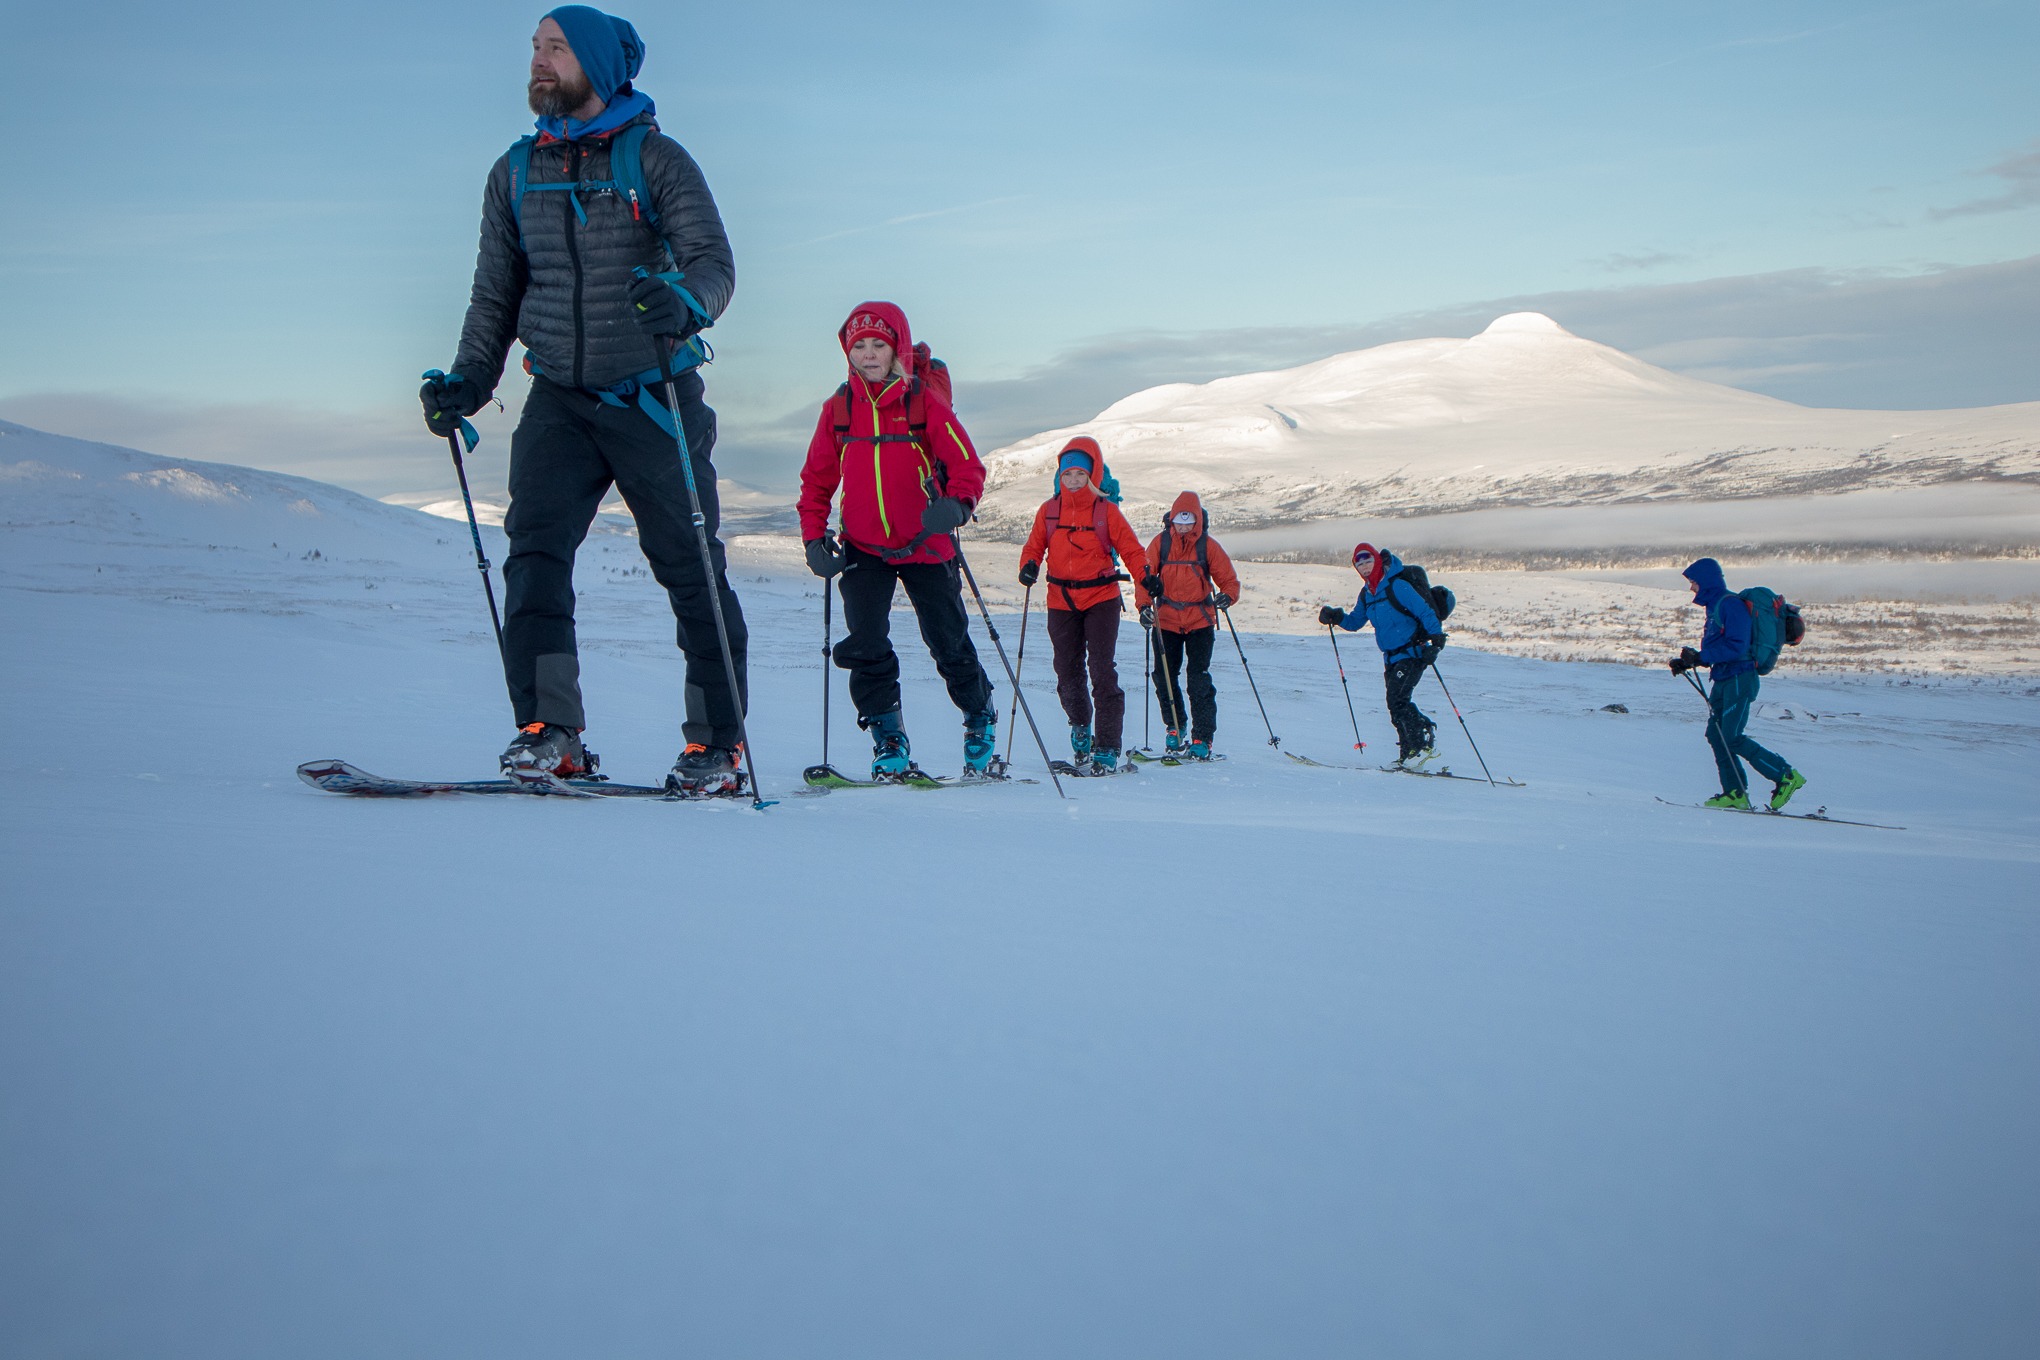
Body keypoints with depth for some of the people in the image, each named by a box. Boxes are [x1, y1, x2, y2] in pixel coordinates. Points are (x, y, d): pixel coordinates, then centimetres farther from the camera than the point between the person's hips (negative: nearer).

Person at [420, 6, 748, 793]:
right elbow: (497, 292, 17)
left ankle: (717, 745, 8)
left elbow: (713, 259, -12)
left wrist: (684, 301, -35)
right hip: (559, 398, 4)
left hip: (654, 399, -4)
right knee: (535, 551, -13)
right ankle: (548, 733, -11)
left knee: (690, 568, 0)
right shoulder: (515, 172, 12)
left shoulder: (656, 159, -2)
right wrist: (468, 381, 5)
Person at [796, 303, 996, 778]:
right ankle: (888, 738, 5)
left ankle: (981, 717, 30)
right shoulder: (839, 408, 3)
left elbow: (967, 465, -10)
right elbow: (816, 478, 10)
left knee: (949, 642, 5)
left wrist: (957, 505, -30)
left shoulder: (925, 401, -7)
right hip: (864, 548, 2)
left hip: (925, 546, -2)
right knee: (866, 645, -10)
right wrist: (814, 534, 0)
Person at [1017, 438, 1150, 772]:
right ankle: (1080, 729, 36)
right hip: (1061, 602, 3)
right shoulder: (1049, 510, 6)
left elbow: (1130, 547, -1)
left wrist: (1147, 576, -17)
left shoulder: (1106, 511, -2)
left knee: (1101, 669, -11)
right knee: (1068, 671, 9)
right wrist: (1029, 566, -11)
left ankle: (1107, 748, -7)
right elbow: (1035, 545, 10)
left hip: (1101, 598, -3)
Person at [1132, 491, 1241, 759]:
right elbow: (1144, 576, 0)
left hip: (1200, 621, -2)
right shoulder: (1160, 543, 1)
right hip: (1166, 621, 2)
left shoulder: (1208, 546, -2)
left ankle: (1203, 738, -4)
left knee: (1199, 678, -9)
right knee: (1164, 676, 3)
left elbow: (1229, 578, 1)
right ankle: (1175, 727, 26)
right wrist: (1144, 606, -16)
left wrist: (1227, 596, -21)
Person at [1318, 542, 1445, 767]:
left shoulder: (1397, 586, -14)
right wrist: (1336, 617, 0)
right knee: (1397, 705, 5)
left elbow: (1424, 611, -18)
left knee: (1397, 700, -18)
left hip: (1412, 653, -8)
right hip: (1391, 658, 8)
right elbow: (1355, 621, 19)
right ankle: (1408, 755, 11)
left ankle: (1421, 745, -8)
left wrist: (1436, 635, -31)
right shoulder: (1367, 593, 11)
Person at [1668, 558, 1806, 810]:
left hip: (1739, 679, -10)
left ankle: (1786, 776, -2)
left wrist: (1700, 657, -22)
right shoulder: (1714, 606, 16)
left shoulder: (1731, 604, -14)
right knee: (1715, 734, 5)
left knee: (1732, 738, -11)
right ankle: (1735, 792, 8)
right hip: (1724, 680, 10)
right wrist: (1687, 662, 10)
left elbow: (1736, 647, -22)